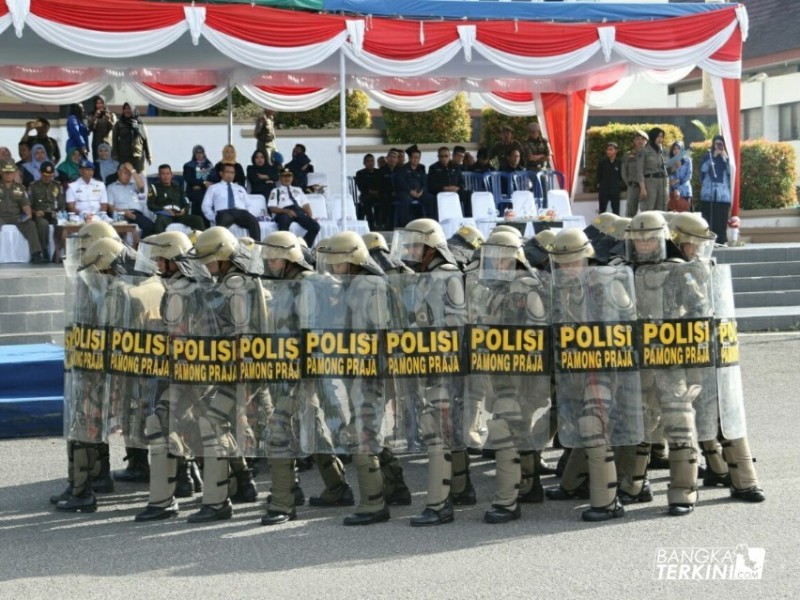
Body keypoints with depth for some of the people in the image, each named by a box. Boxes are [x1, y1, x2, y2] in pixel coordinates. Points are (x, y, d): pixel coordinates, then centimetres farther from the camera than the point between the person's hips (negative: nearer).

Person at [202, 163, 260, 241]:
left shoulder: (240, 188, 32)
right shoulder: (213, 188, 23)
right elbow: (206, 206, 14)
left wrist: (247, 216, 2)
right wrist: (214, 218, -4)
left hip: (241, 212, 3)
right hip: (224, 212, -2)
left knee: (253, 221, -34)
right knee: (222, 224, -42)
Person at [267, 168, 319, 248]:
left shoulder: (298, 190, 32)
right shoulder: (275, 191, 20)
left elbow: (306, 205, 21)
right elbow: (272, 208, 5)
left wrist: (310, 217, -1)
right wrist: (286, 211, -14)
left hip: (299, 211, 4)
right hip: (284, 213, -4)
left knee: (315, 226, -26)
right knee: (284, 225, -42)